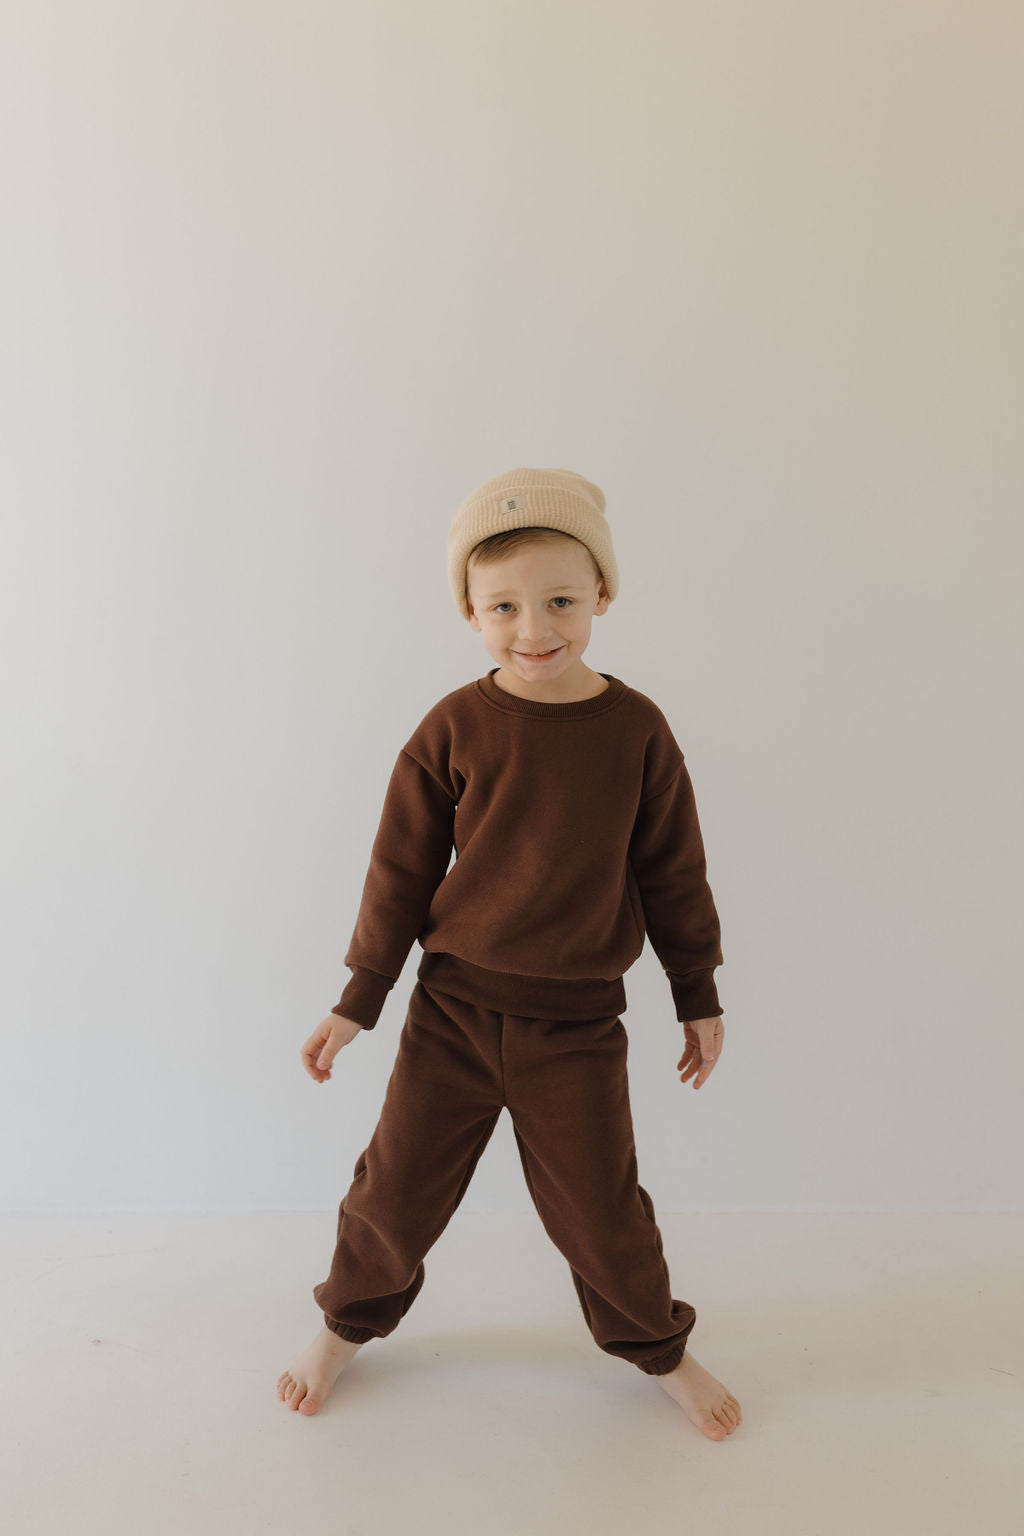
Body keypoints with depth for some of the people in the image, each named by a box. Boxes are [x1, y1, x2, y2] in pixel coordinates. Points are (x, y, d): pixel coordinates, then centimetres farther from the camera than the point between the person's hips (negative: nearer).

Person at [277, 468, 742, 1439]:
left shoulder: (636, 730, -7)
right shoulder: (453, 729, -8)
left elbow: (673, 871, 3)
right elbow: (401, 867, -1)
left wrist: (698, 997, 9)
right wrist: (358, 1003, 2)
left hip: (578, 1024, 0)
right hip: (453, 1006, 1)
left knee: (599, 1206, 11)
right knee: (397, 1184, 13)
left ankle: (658, 1349, 40)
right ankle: (349, 1321, 42)